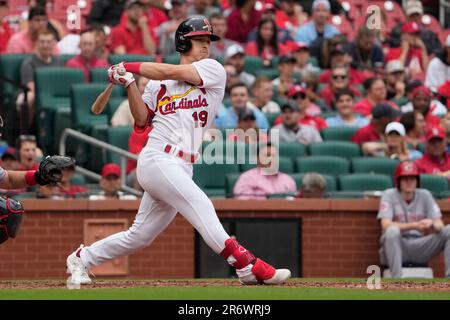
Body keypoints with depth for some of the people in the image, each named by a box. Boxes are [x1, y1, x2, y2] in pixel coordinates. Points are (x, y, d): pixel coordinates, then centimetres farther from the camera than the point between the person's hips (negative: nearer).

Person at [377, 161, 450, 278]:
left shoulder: (425, 195, 7)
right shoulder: (389, 195, -2)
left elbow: (439, 225, -1)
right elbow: (386, 225, -17)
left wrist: (432, 225, -27)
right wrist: (414, 225, -30)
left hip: (420, 249, 3)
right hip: (396, 248, -3)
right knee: (392, 231, -36)